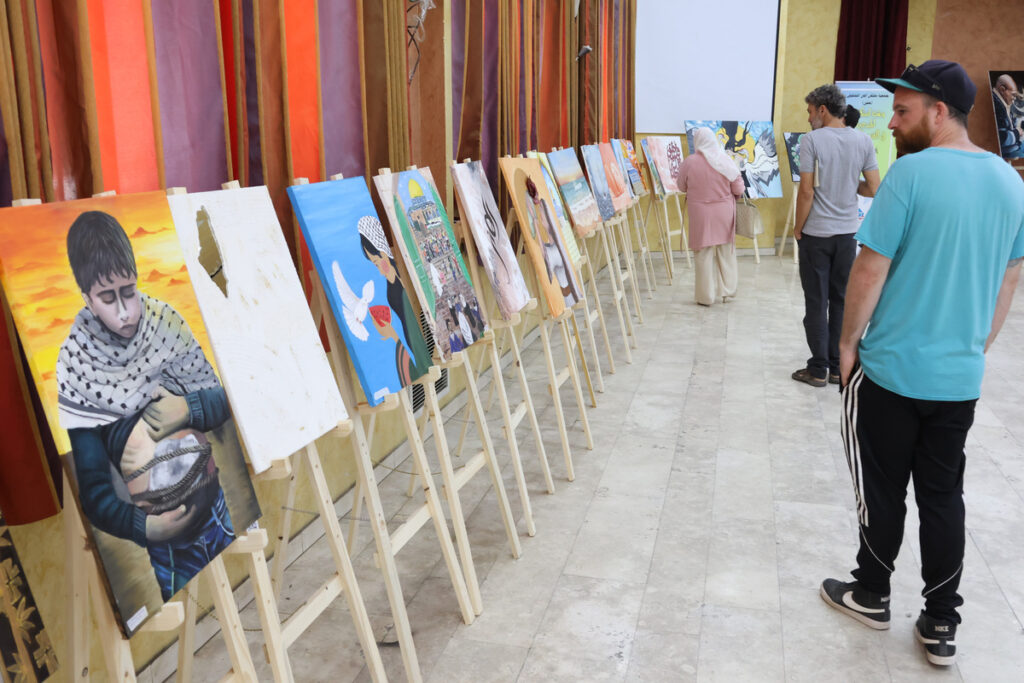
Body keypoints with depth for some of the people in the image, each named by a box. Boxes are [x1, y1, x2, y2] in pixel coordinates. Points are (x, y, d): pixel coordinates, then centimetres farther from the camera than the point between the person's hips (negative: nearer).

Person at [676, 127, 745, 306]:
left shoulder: (689, 162, -12)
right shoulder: (726, 161, -6)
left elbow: (681, 187, 2)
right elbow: (739, 189, -1)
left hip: (701, 214, -2)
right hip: (724, 212, 2)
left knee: (703, 254, 6)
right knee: (725, 251, 17)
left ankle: (706, 296, 10)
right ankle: (727, 289, 27)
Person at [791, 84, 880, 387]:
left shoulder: (812, 140, -11)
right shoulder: (863, 141, 2)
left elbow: (806, 191, -13)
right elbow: (873, 189, 1)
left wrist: (798, 228, -2)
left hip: (816, 234, -4)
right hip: (847, 233, 4)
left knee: (816, 303, 4)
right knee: (841, 301, 13)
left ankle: (818, 370, 10)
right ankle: (838, 368, 19)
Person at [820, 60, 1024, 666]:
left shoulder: (912, 172, -16)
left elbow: (871, 269, -15)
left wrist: (849, 342, -2)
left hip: (891, 370, -5)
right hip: (961, 377, 5)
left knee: (883, 490, 12)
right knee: (944, 495, 15)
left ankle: (872, 596, 31)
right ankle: (941, 626, 24)